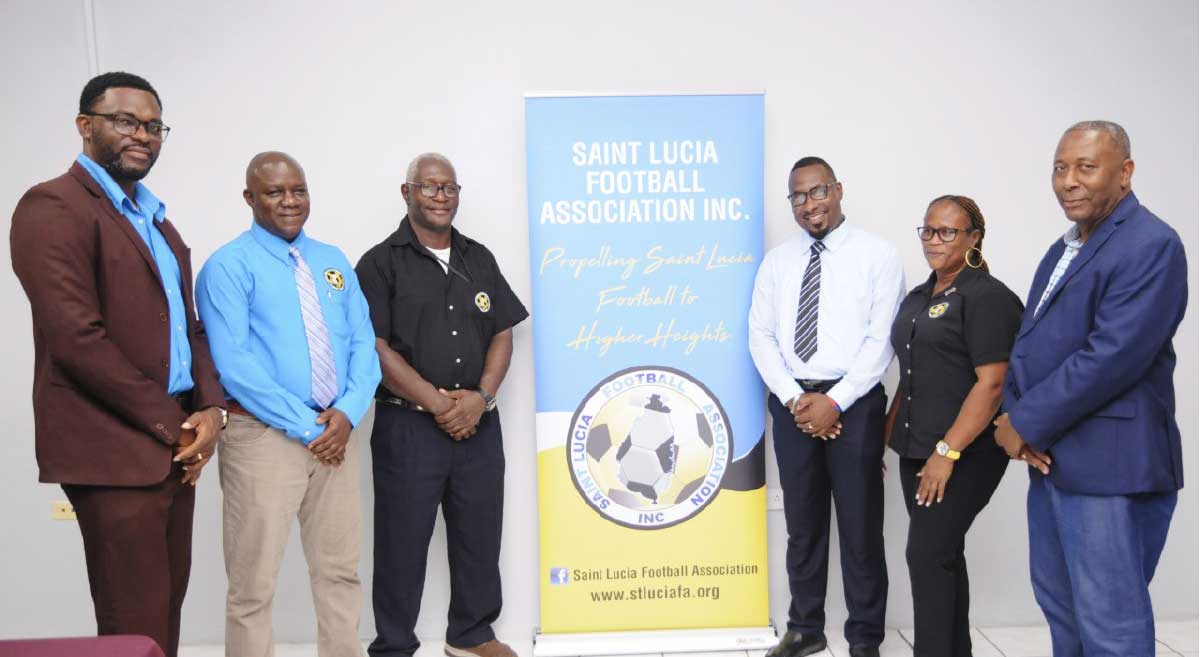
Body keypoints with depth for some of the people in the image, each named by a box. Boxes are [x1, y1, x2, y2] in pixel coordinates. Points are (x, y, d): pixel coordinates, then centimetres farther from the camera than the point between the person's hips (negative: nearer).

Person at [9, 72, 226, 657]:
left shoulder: (155, 218, 17)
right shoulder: (53, 206, -10)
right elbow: (76, 337, -19)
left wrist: (209, 407, -1)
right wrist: (168, 423, -14)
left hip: (174, 446, 8)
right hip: (115, 451, -8)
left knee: (166, 608, 16)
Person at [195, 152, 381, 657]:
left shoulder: (333, 261, 13)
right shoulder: (228, 266, -4)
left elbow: (363, 344, 8)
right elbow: (234, 364, -14)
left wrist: (347, 412, -9)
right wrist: (306, 426, -15)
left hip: (336, 432, 5)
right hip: (265, 435, -5)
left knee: (339, 571, 13)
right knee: (253, 582, 3)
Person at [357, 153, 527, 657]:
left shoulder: (479, 259, 12)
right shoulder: (382, 262, -2)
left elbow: (503, 333, 10)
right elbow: (375, 346, -10)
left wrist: (480, 396, -7)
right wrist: (437, 402, -14)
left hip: (479, 424, 5)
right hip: (408, 426, -4)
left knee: (479, 533, 12)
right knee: (402, 541, 4)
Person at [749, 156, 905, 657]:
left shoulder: (877, 255, -2)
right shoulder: (777, 262, 9)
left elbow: (881, 339, -8)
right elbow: (761, 336, 5)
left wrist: (835, 401, -14)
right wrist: (794, 398, -8)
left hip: (854, 403, -3)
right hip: (792, 403, 3)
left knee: (860, 526, 5)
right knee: (803, 524, 13)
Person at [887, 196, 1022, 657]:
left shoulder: (987, 297, -11)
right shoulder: (917, 298, 13)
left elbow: (992, 383, -18)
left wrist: (948, 452, -22)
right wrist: (886, 435, 15)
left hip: (965, 454, -8)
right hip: (916, 449, 8)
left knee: (928, 554, -8)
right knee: (943, 554, 14)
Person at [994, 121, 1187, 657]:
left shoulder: (1150, 245, -13)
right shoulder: (1064, 248, 16)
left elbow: (1112, 356, -22)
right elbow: (1031, 341, 15)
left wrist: (1024, 426, -15)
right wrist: (1013, 416, -2)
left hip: (1110, 464, -9)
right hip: (1051, 457, 9)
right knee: (1057, 599, 18)